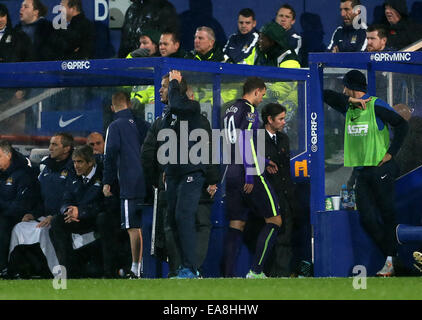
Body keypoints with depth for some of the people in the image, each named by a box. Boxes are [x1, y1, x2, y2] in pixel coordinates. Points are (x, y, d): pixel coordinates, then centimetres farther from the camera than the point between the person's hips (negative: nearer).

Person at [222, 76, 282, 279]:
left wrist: (263, 161, 33)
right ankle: (256, 271, -8)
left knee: (236, 226, 7)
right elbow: (246, 141, -18)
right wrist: (250, 174, -20)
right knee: (274, 220, -1)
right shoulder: (249, 110, -8)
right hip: (249, 175, -9)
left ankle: (228, 276, 0)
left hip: (232, 173, 9)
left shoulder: (230, 111, 19)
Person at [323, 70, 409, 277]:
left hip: (380, 169, -7)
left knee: (387, 215, -5)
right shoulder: (348, 107, 13)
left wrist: (391, 153, -11)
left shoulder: (376, 106, -7)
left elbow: (402, 125, -6)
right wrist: (351, 100, -3)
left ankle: (391, 261, -1)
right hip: (361, 172, 7)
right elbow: (326, 95, 10)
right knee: (367, 220, -1)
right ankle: (391, 256, 6)